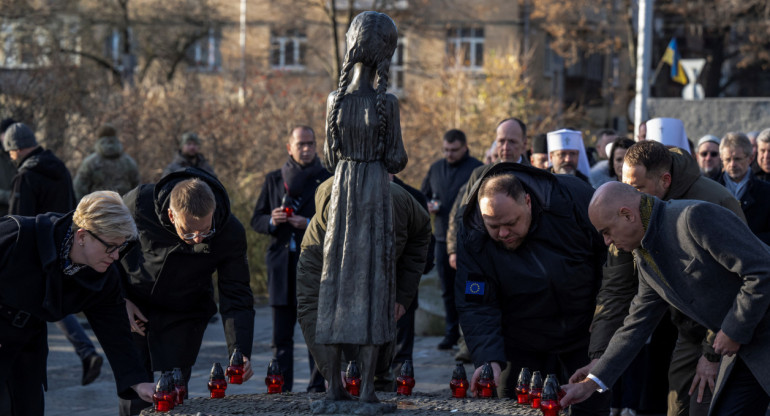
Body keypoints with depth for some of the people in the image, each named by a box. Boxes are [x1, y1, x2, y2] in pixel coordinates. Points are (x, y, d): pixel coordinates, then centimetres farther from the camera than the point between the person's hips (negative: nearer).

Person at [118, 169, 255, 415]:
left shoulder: (230, 233, -24)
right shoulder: (139, 204, -27)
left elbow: (236, 297, -17)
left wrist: (240, 353, -31)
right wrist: (119, 298, -8)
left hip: (183, 318, 0)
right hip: (132, 309, 0)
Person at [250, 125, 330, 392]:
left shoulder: (327, 180, 6)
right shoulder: (274, 180, 15)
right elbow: (256, 220, 16)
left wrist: (309, 224, -14)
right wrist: (272, 221, -6)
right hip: (282, 267, 2)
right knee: (281, 335, 2)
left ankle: (317, 386, 3)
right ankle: (281, 388, 6)